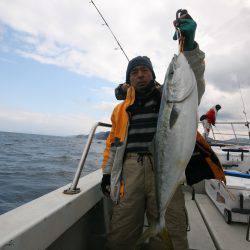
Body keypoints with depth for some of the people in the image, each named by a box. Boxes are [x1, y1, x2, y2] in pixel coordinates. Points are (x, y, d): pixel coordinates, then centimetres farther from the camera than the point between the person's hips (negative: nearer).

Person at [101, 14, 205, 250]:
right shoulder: (121, 109, 21)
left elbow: (193, 82, -3)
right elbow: (113, 142, 22)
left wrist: (189, 45, -17)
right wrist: (107, 172, 15)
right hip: (130, 170, 2)